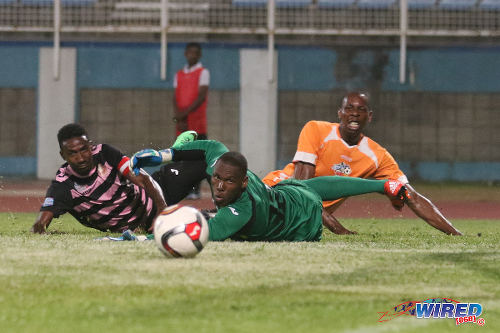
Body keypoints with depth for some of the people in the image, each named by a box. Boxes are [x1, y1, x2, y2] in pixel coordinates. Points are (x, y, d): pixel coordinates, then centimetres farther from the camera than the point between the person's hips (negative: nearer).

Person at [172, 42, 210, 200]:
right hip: (181, 124, 5)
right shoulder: (179, 74, 17)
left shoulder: (203, 72, 2)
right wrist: (178, 117, -7)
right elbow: (176, 98, 10)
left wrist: (185, 112, -18)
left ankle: (195, 190, -10)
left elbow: (202, 96, -9)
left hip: (197, 121, -5)